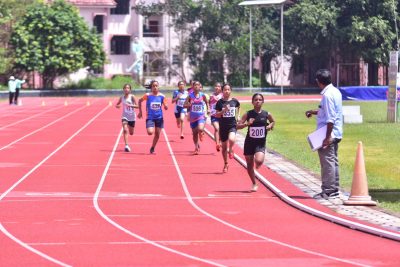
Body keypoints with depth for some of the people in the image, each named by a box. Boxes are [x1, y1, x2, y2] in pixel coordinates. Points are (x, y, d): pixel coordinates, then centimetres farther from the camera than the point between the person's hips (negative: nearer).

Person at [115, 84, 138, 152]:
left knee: (131, 133, 12)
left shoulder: (132, 97, -8)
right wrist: (117, 106, -10)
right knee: (125, 130, -20)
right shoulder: (122, 98, 1)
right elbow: (117, 104, 15)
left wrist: (130, 105, -30)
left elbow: (137, 106, -14)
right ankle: (126, 145, -21)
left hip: (132, 117, -1)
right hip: (125, 116, 1)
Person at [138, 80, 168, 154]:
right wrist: (140, 112, 8)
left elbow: (165, 107, 5)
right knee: (150, 132, -24)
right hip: (150, 117, -3)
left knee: (157, 134, 7)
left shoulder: (161, 96, -1)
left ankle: (152, 149, 26)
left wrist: (166, 107, -19)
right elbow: (140, 101, 8)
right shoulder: (148, 95, -7)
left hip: (159, 118, 3)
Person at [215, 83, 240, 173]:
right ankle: (226, 164, 29)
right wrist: (224, 110, -20)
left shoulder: (234, 101, -1)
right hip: (223, 126, 1)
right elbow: (217, 115, -5)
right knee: (224, 147, 10)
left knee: (231, 139, -33)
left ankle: (231, 150, 0)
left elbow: (238, 107, 22)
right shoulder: (220, 102, -4)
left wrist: (236, 116, 13)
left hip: (232, 125, -1)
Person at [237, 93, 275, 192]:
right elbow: (238, 126, -6)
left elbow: (273, 122, 18)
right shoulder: (248, 114, -5)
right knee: (249, 165, 6)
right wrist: (247, 124, -24)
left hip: (261, 143, -1)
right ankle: (254, 184, 24)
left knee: (259, 161, -24)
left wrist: (270, 125, -3)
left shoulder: (267, 114, -3)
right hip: (249, 142, 1)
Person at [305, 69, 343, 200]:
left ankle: (328, 191, -2)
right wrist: (314, 111, 33)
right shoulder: (335, 91, 11)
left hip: (328, 134, -10)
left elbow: (330, 118, -23)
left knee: (327, 162, -5)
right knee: (333, 162, 14)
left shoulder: (327, 95, -19)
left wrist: (328, 137, -23)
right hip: (336, 134, 10)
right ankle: (334, 190, 20)